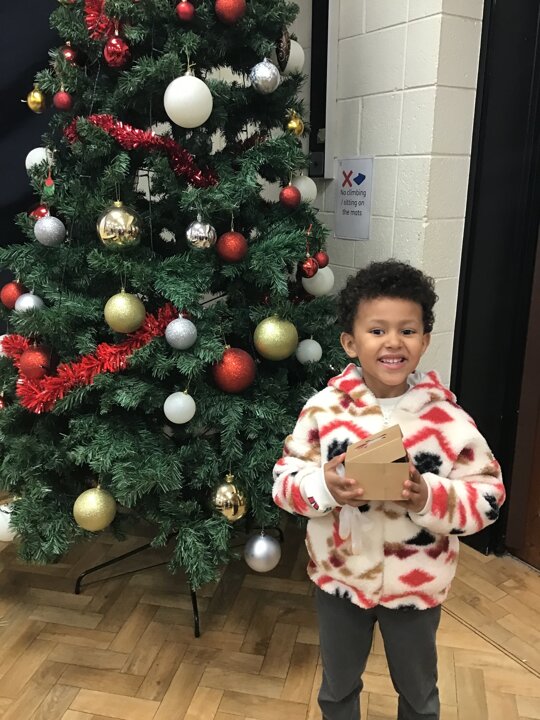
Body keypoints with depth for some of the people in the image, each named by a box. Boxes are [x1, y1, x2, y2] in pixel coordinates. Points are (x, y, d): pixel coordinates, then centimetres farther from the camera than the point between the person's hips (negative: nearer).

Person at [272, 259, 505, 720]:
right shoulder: (324, 408, -15)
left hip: (417, 586, 0)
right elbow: (284, 481, -10)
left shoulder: (447, 418, -17)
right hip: (339, 578, 1)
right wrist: (324, 487, -30)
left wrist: (429, 496, -31)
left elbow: (488, 498, -14)